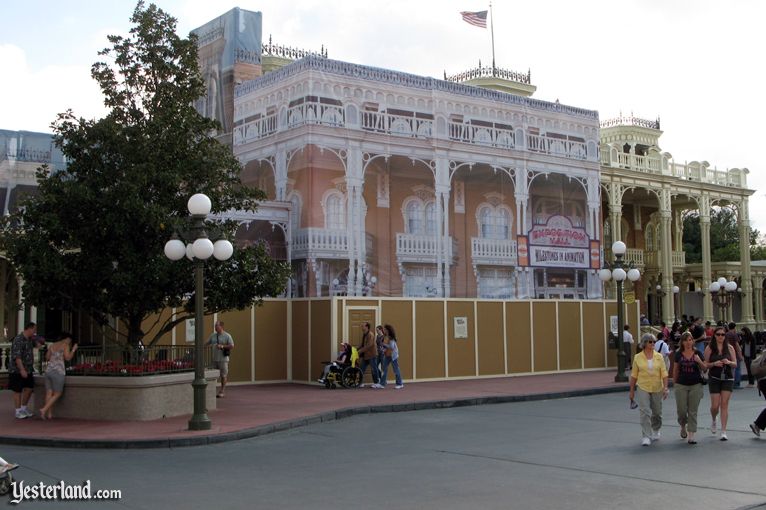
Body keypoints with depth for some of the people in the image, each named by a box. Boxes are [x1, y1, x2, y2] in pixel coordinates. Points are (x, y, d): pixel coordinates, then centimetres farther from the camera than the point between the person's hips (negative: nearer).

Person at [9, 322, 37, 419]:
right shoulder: (18, 340, -20)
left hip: (28, 370, 8)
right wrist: (22, 370, -33)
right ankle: (18, 412, 9)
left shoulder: (29, 339, 6)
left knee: (29, 389, 7)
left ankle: (23, 408, 22)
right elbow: (17, 356, -28)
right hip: (17, 370, -8)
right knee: (18, 391, 1)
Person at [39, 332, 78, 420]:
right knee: (57, 394, 2)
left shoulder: (52, 345, 16)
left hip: (48, 370, 6)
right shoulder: (65, 345, -2)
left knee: (49, 393, 7)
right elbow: (68, 358, -10)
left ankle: (49, 414, 4)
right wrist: (73, 349, 4)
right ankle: (44, 409, -12)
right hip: (58, 372, -6)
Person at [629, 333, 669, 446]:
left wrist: (665, 387, -12)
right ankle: (646, 437, -8)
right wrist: (632, 391, 4)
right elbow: (634, 375, 2)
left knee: (657, 413, 13)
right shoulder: (637, 357, -2)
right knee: (645, 412, -11)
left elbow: (664, 373, -2)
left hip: (657, 388, 2)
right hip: (643, 388, -2)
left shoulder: (659, 356, 0)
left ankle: (655, 431, 38)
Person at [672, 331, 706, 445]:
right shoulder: (678, 354, 1)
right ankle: (683, 426, 31)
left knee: (693, 411, 0)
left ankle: (691, 436, 4)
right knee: (681, 410, 0)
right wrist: (674, 384, 10)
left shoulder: (697, 353, -1)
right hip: (681, 385, 1)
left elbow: (704, 369, 1)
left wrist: (699, 361, -18)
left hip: (695, 385, -1)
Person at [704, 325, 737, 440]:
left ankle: (723, 432, 1)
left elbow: (735, 364, 4)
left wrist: (728, 362, -16)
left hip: (728, 379, 1)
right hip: (714, 379, -1)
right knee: (715, 405, -3)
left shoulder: (730, 348, 3)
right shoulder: (709, 348, -1)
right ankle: (714, 421, 30)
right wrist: (714, 363, -18)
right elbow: (705, 365, 0)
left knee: (724, 405, -3)